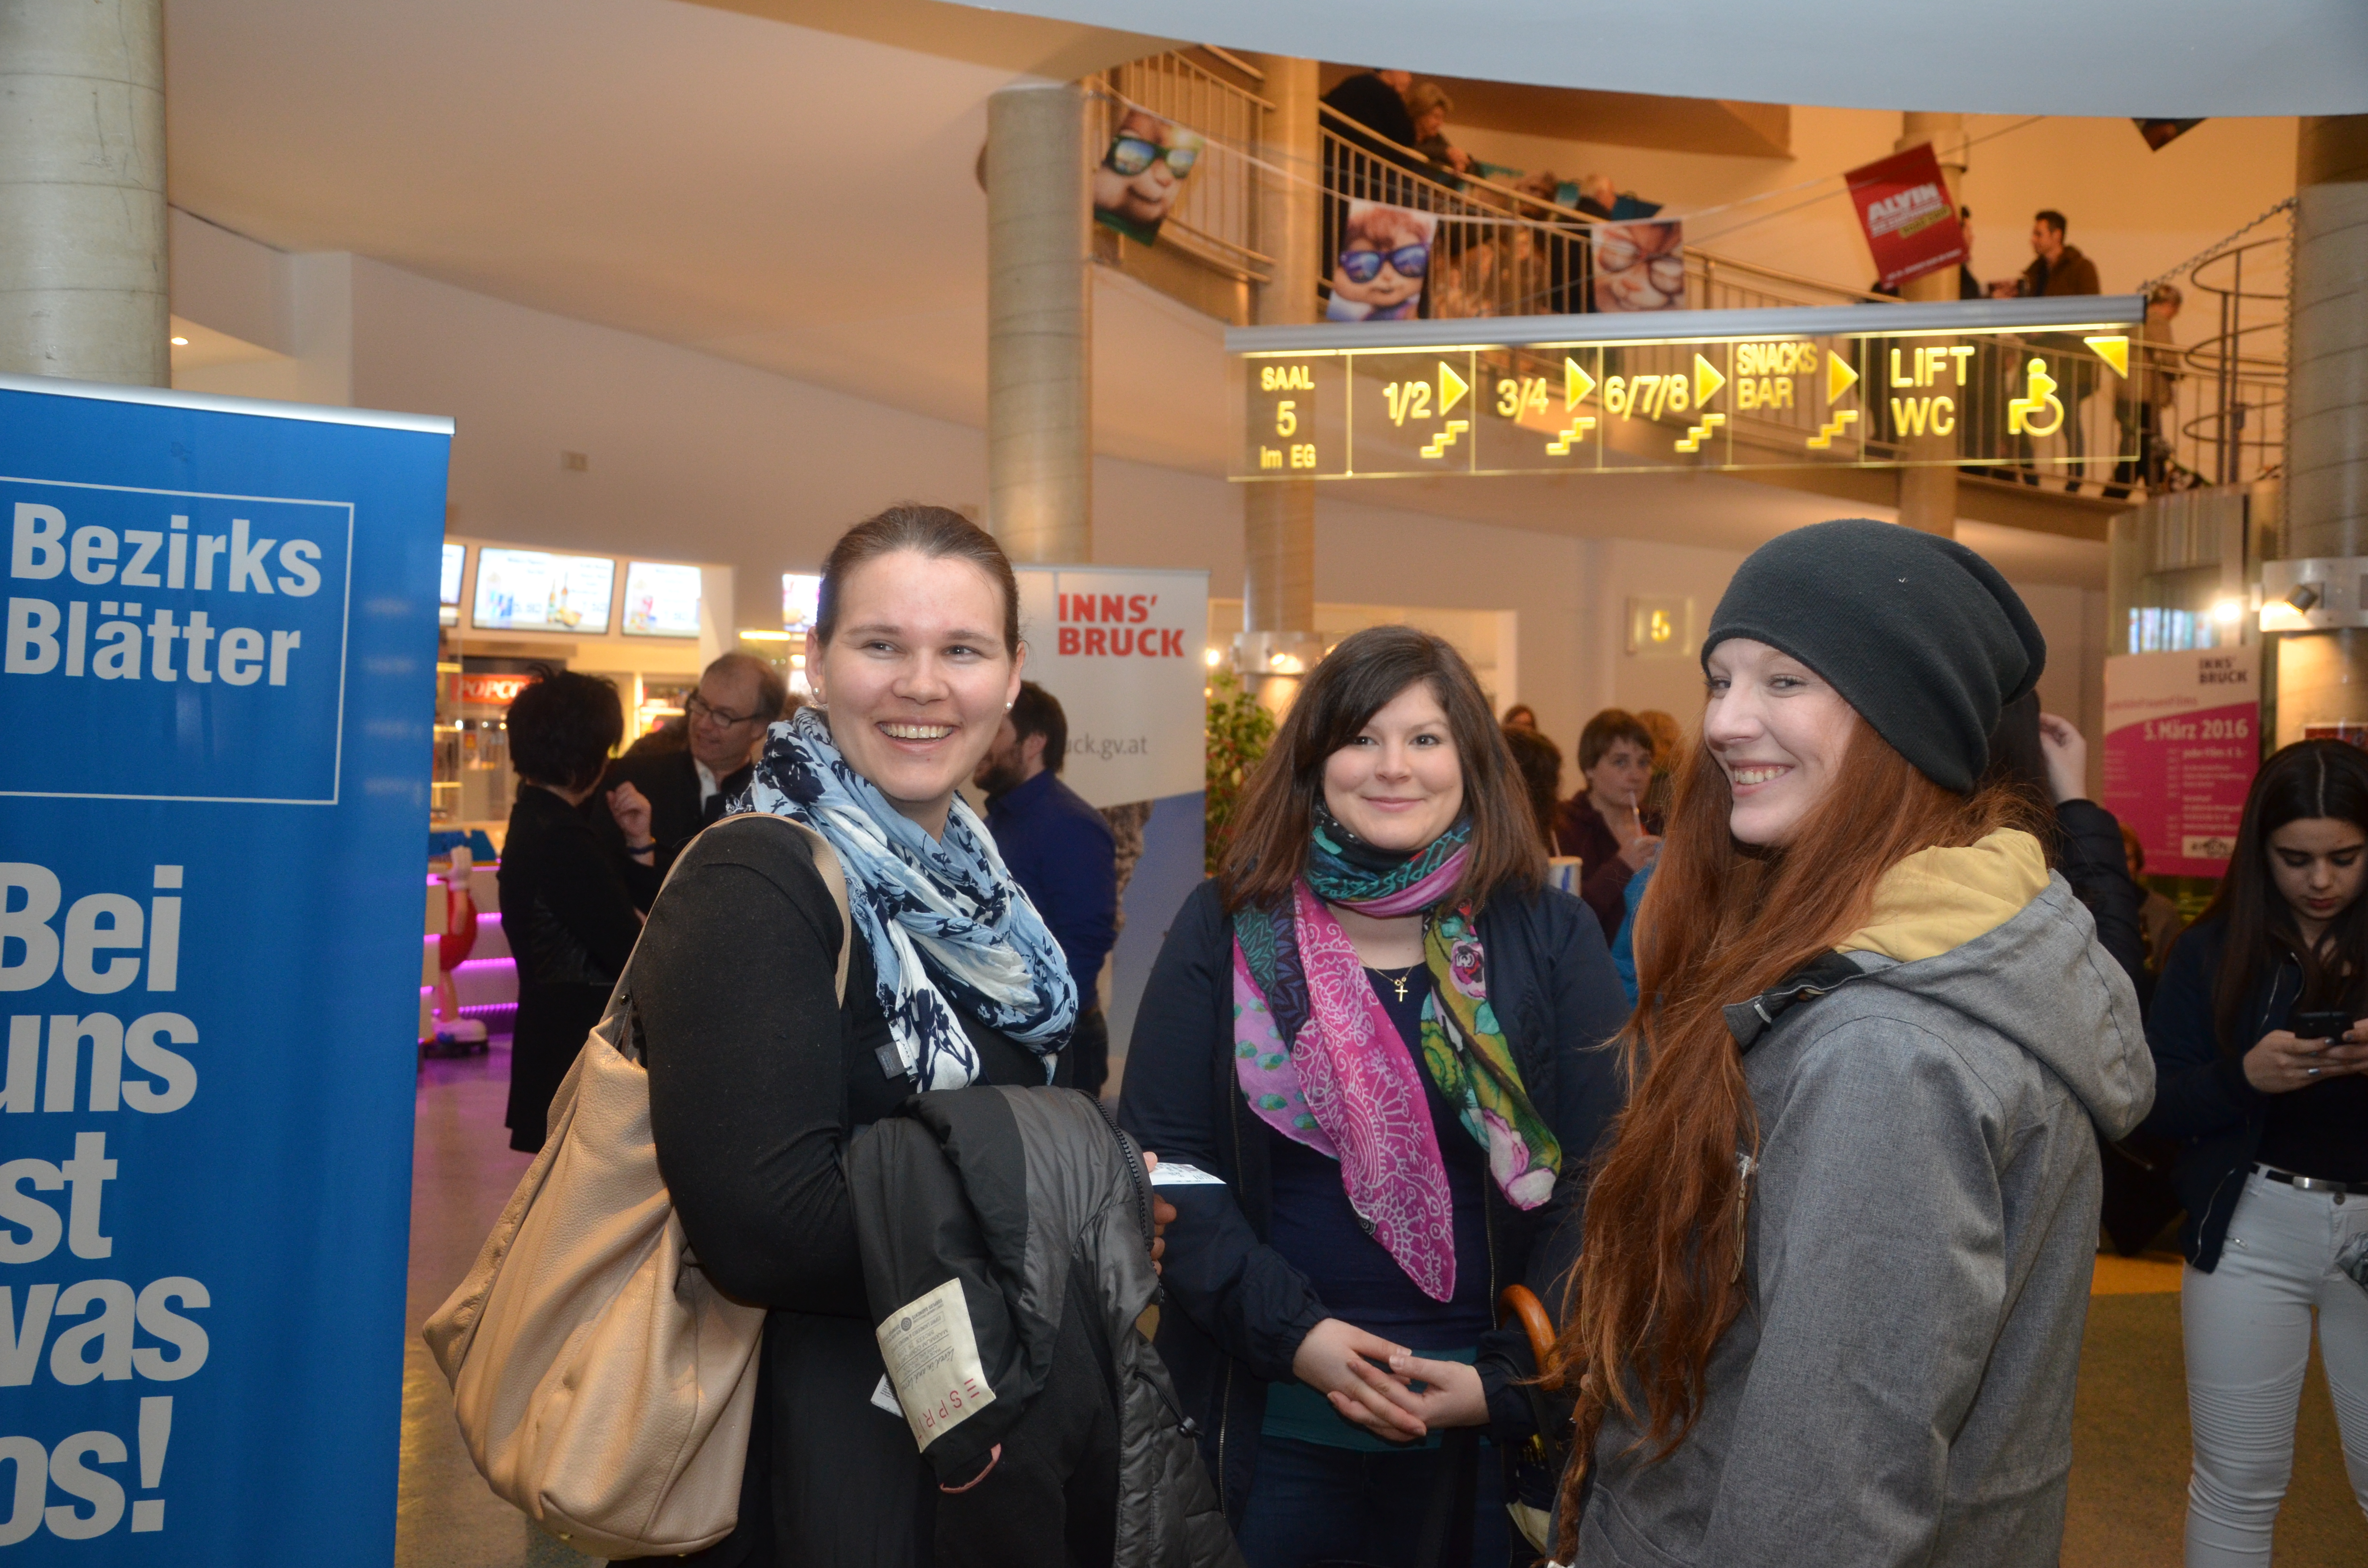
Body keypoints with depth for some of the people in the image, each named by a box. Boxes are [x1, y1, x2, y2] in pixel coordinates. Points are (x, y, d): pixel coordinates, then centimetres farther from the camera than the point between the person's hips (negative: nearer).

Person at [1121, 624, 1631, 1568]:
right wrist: (1293, 1332, -15)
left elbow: (1593, 1180, -4)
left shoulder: (1551, 939, -1)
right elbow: (1161, 1156, -5)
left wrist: (1511, 1380, -12)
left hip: (1492, 1427, 1)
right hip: (1270, 1426, 0)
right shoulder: (1230, 928, -1)